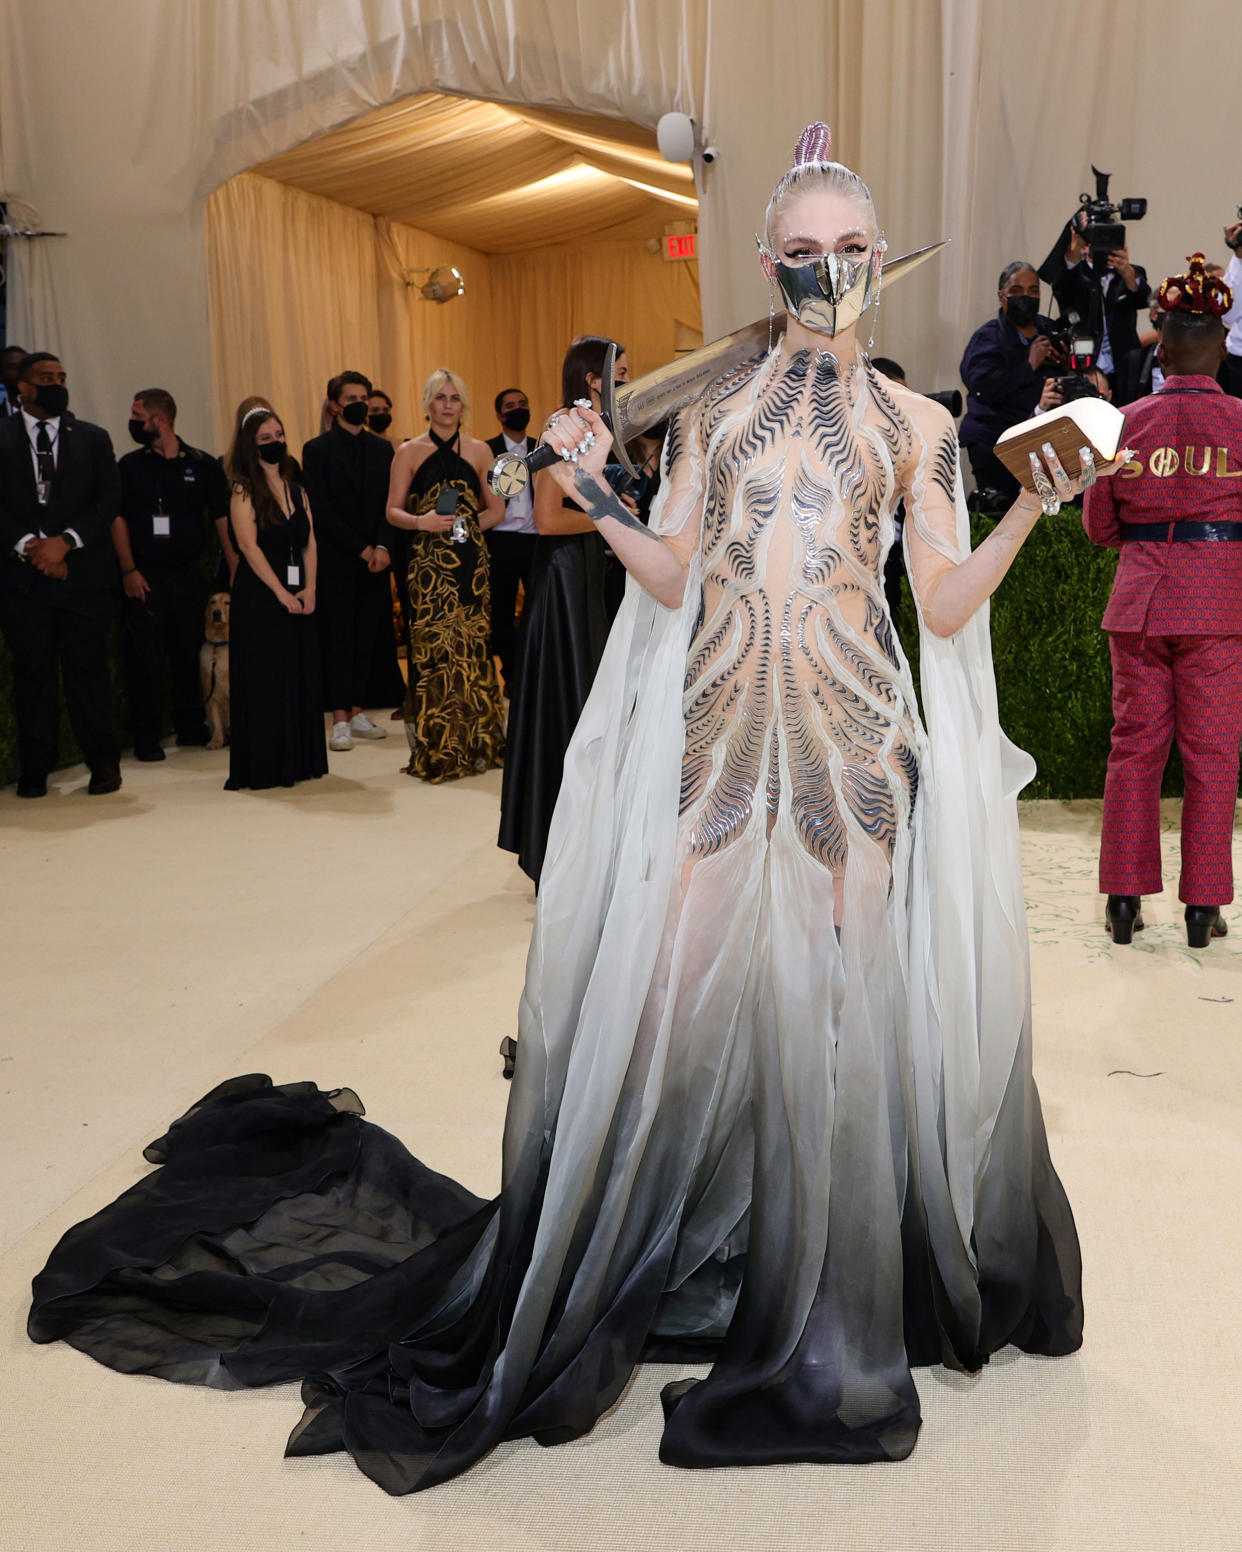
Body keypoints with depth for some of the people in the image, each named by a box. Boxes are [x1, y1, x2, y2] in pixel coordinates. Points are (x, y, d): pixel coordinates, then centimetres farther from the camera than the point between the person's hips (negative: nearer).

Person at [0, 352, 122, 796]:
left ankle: (103, 763, 10)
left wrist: (65, 541, -10)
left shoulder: (93, 438, 12)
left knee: (88, 668, 0)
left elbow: (108, 501, 3)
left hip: (82, 571, 0)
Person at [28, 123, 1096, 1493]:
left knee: (840, 997, 0)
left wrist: (1031, 512, -6)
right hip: (719, 729, 0)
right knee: (670, 982, -2)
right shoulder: (712, 408, 11)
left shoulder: (915, 426, 10)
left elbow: (945, 607, 5)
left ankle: (829, 1314, 18)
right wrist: (596, 496, -5)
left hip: (854, 739, 0)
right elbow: (675, 583, 7)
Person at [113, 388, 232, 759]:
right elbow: (118, 519, 2)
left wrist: (235, 571, -4)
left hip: (189, 574, 1)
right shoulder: (129, 466, 5)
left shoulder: (202, 464, 4)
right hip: (145, 578, -1)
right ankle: (146, 738, 4)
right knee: (144, 658, -4)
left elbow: (223, 519, 3)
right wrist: (128, 570, -8)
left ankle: (190, 728, 23)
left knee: (189, 653, 9)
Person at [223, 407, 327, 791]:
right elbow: (249, 546, -12)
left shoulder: (296, 488, 13)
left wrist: (309, 588, -5)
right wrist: (281, 592, -16)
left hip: (298, 597, 6)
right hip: (259, 597, -6)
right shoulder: (244, 490, -4)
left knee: (302, 677, 7)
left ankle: (299, 759, 16)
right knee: (264, 681, -3)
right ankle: (264, 766, 2)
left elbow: (309, 543, 9)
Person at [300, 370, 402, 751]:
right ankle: (341, 720, -2)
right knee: (339, 638, -3)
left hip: (374, 560, 4)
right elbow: (321, 509, -6)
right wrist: (360, 548, -11)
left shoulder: (382, 449, 13)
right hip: (335, 559, -4)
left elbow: (390, 503, 8)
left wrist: (382, 547, -8)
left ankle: (357, 712, 11)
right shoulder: (317, 449, 1)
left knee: (367, 637, 4)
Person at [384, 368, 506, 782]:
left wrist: (468, 524, -4)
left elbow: (497, 508, 12)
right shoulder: (409, 452, 5)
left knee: (472, 646, 1)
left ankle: (475, 743, 11)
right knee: (432, 649, -4)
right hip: (427, 562, -2)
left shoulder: (479, 450, 10)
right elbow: (392, 511, 2)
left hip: (470, 561, 2)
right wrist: (421, 522, -16)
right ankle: (437, 750, 3)